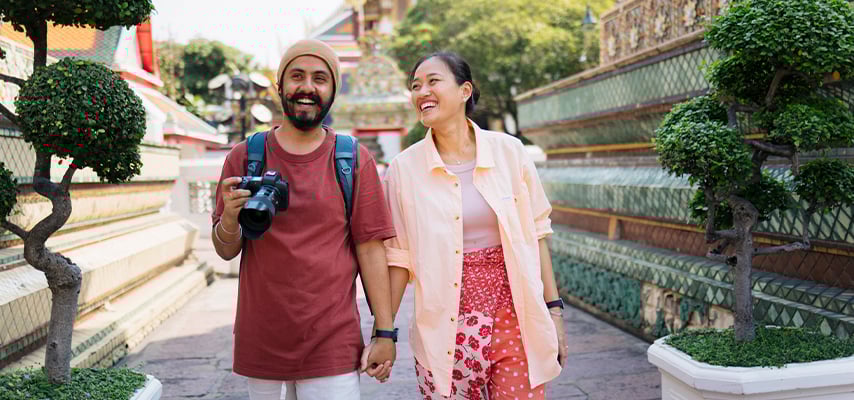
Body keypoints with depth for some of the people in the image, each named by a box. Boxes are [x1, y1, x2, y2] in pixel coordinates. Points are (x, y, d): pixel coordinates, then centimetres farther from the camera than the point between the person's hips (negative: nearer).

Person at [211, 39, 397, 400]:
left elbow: (370, 249, 0)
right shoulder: (245, 157, 4)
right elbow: (226, 251, 5)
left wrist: (385, 333, -5)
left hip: (333, 343, -1)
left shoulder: (355, 161, 1)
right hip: (260, 341, 2)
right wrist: (230, 220, -17)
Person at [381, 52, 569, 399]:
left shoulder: (508, 151, 0)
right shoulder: (404, 168, -1)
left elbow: (535, 233, 5)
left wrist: (554, 311, 5)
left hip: (513, 318, 1)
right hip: (445, 328, 0)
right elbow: (398, 256, 2)